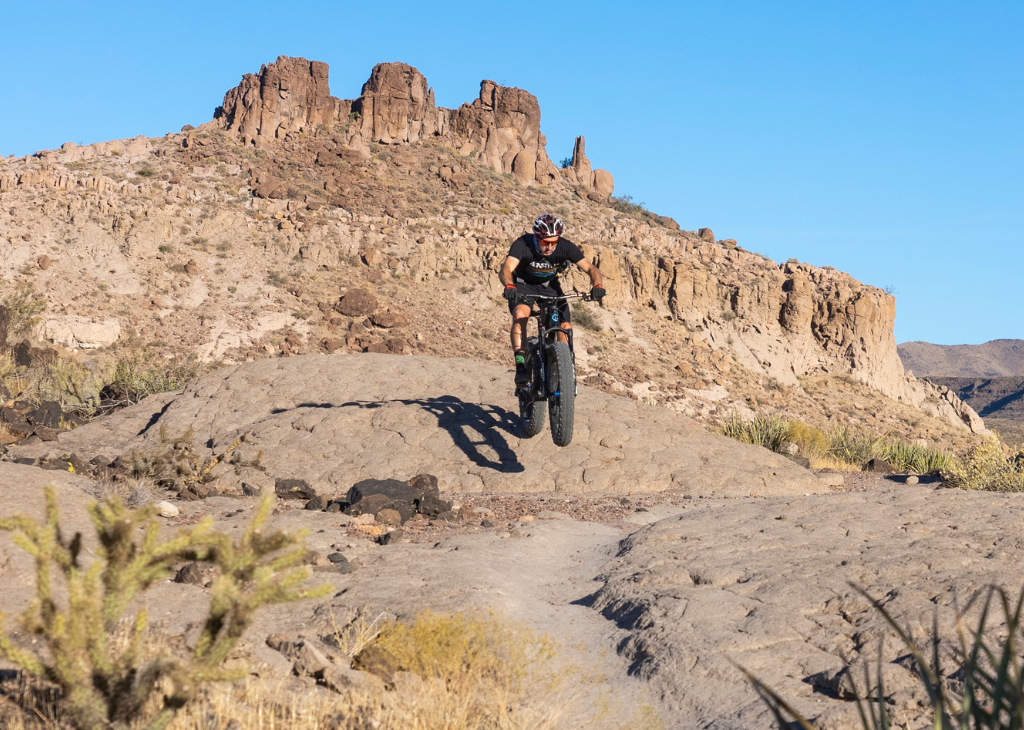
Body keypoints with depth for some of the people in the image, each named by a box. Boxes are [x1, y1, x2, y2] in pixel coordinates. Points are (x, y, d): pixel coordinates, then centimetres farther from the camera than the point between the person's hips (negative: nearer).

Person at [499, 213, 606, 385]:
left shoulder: (565, 247, -24)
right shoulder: (522, 244, -31)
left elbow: (590, 268, -27)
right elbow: (506, 269, -44)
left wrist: (596, 286, -47)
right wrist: (509, 286, -65)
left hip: (550, 285, 3)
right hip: (523, 285, -3)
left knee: (566, 326, -13)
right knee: (520, 314, -31)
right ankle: (521, 368, -30)